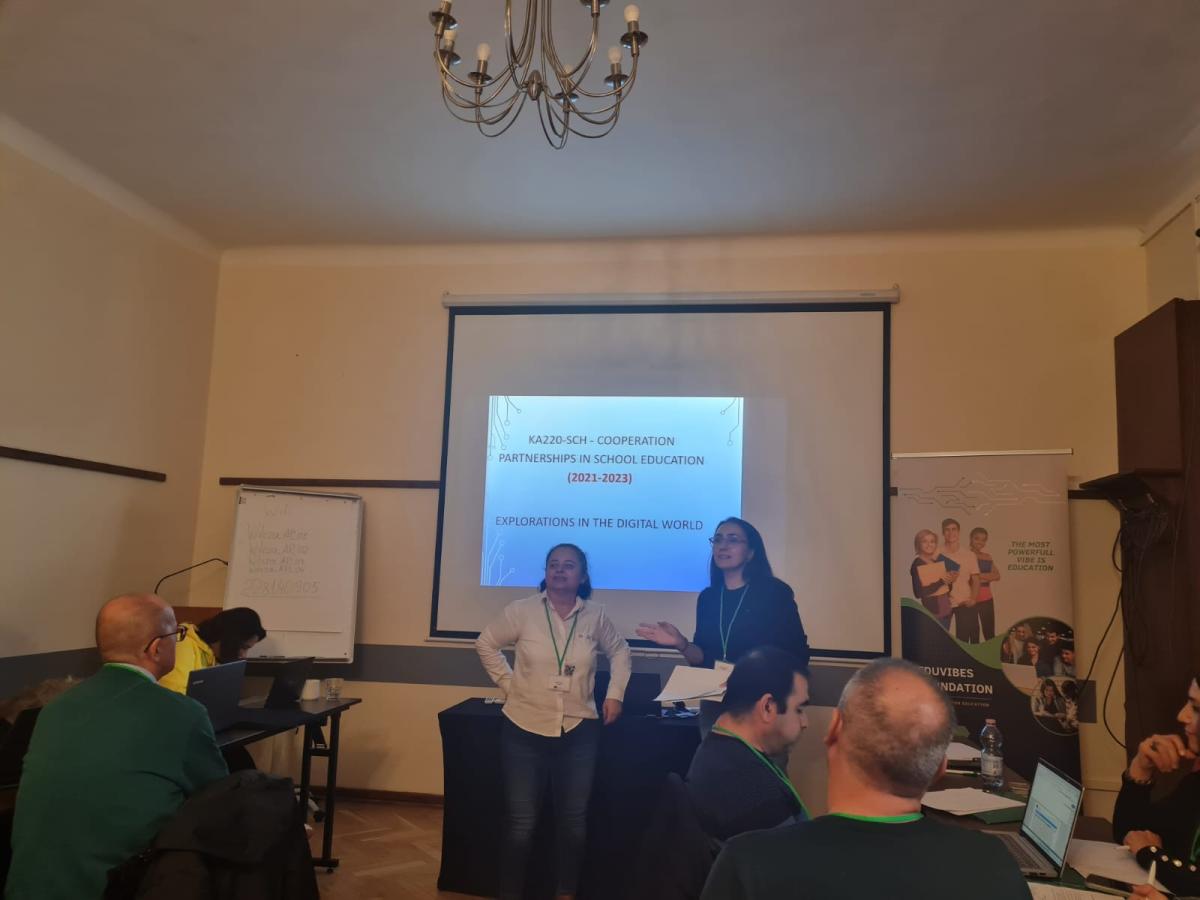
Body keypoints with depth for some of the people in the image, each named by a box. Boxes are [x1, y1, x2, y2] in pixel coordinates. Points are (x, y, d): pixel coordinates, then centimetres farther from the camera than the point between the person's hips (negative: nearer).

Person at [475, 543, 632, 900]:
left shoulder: (595, 616, -1)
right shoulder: (522, 610, -7)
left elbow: (620, 652, 14)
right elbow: (485, 644, 5)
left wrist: (615, 694, 4)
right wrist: (508, 684, -1)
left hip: (578, 732, 2)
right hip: (525, 729, -2)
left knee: (573, 821, 13)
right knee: (521, 822, 4)